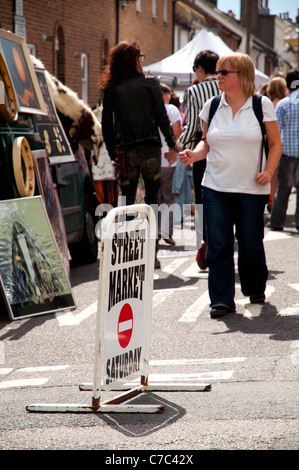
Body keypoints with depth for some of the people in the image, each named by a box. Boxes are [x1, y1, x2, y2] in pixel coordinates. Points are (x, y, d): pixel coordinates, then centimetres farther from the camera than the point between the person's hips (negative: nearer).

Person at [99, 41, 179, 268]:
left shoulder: (111, 89, 4)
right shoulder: (150, 83, -1)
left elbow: (106, 124, 4)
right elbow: (162, 117, -3)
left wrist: (113, 153, 11)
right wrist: (172, 145, 6)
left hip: (124, 151, 1)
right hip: (150, 148, -1)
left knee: (127, 200, 6)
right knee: (152, 199, 7)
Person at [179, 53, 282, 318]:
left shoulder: (262, 105, -1)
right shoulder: (212, 106, 7)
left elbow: (275, 144, 4)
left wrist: (268, 171, -11)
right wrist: (194, 155, -5)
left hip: (251, 188, -2)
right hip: (215, 187, 2)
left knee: (251, 243, 5)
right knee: (218, 244, -4)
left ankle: (255, 290, 29)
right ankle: (222, 300, 1)